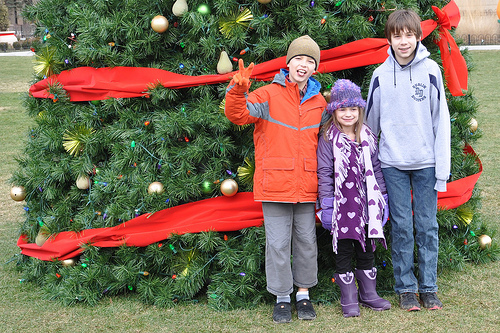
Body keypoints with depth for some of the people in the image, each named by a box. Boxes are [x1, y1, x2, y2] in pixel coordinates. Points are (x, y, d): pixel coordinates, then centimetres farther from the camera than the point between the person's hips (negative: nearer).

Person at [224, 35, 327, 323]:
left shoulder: (319, 102, 10)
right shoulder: (269, 95, -2)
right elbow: (239, 114, -14)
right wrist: (238, 90, -33)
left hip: (306, 187, 3)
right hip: (275, 184, -3)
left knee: (307, 242, 11)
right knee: (278, 243, 3)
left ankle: (304, 294, 26)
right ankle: (282, 298, 17)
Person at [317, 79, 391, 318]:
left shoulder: (368, 136, 8)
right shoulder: (328, 138, -3)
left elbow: (375, 169, 13)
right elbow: (324, 173, -5)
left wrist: (382, 200, 10)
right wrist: (326, 205, -9)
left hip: (366, 204, 4)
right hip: (342, 206, -4)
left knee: (366, 249, 12)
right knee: (344, 251, 3)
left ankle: (369, 293, 25)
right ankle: (349, 300, 11)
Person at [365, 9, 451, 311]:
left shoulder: (430, 70, -2)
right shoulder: (381, 75, 1)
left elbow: (441, 120, 0)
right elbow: (371, 121, 10)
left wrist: (442, 167, -5)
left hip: (426, 162, 0)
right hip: (393, 164, 1)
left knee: (427, 226, 5)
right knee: (401, 226, 4)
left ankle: (429, 287, 16)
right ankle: (406, 288, 15)